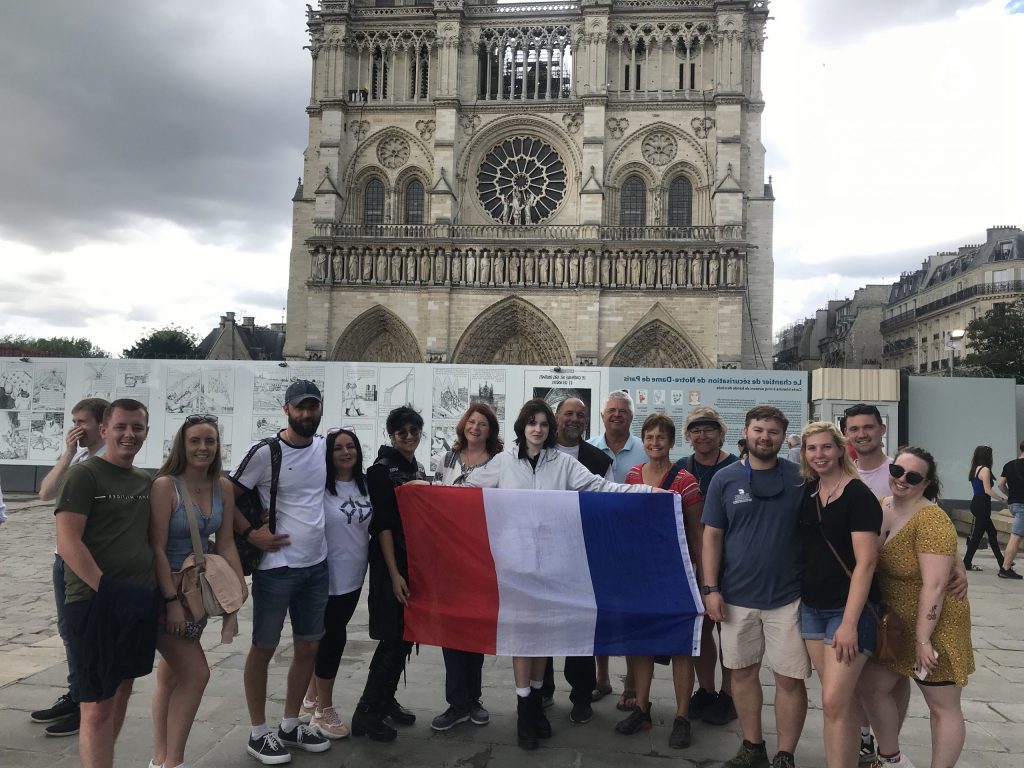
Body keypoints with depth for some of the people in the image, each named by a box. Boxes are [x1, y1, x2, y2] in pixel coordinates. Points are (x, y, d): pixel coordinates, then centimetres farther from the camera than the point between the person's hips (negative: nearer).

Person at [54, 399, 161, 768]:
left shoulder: (147, 481, 12)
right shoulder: (84, 475, -8)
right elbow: (67, 543, -15)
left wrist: (162, 590, 11)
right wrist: (106, 588, -19)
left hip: (141, 601, 7)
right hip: (95, 601, -7)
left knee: (122, 690, 16)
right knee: (98, 705, -3)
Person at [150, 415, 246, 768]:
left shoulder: (223, 487, 0)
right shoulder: (165, 485, -18)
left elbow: (226, 545, 3)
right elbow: (157, 548, -19)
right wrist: (172, 601, -20)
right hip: (165, 590, -6)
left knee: (170, 676, 16)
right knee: (196, 673, -6)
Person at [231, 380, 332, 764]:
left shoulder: (323, 446, 4)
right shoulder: (265, 452, -14)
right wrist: (251, 533, -16)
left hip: (317, 565, 6)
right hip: (276, 567, -6)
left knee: (308, 647, 14)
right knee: (263, 648, 7)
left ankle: (290, 727, 30)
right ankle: (258, 733, 23)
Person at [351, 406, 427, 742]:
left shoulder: (418, 470, 12)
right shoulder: (381, 469, -10)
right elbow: (382, 525, -15)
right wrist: (394, 573, -20)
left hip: (417, 562, 7)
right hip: (392, 564, -7)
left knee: (407, 634, 11)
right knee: (393, 637, -6)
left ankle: (386, 700, 25)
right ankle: (366, 711, 4)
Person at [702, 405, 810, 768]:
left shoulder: (800, 478, -1)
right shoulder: (725, 479, 0)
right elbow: (712, 536, 1)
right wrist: (710, 588, -4)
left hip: (788, 596, -1)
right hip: (737, 596, 1)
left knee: (790, 679, 2)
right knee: (743, 671, 13)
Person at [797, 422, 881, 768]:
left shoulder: (859, 495, -13)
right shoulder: (807, 491, 6)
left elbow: (866, 562, -17)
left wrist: (849, 623, -20)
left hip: (848, 610, -6)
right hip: (811, 608, 6)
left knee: (834, 702, -8)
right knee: (844, 699, 13)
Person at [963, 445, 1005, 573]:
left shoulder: (974, 469, 11)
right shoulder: (985, 470, -14)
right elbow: (988, 490, -17)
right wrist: (1002, 499, -13)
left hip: (976, 503, 9)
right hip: (982, 504, -9)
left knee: (992, 532, 17)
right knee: (978, 534, -2)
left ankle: (1001, 562, 27)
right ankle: (967, 563, 1)